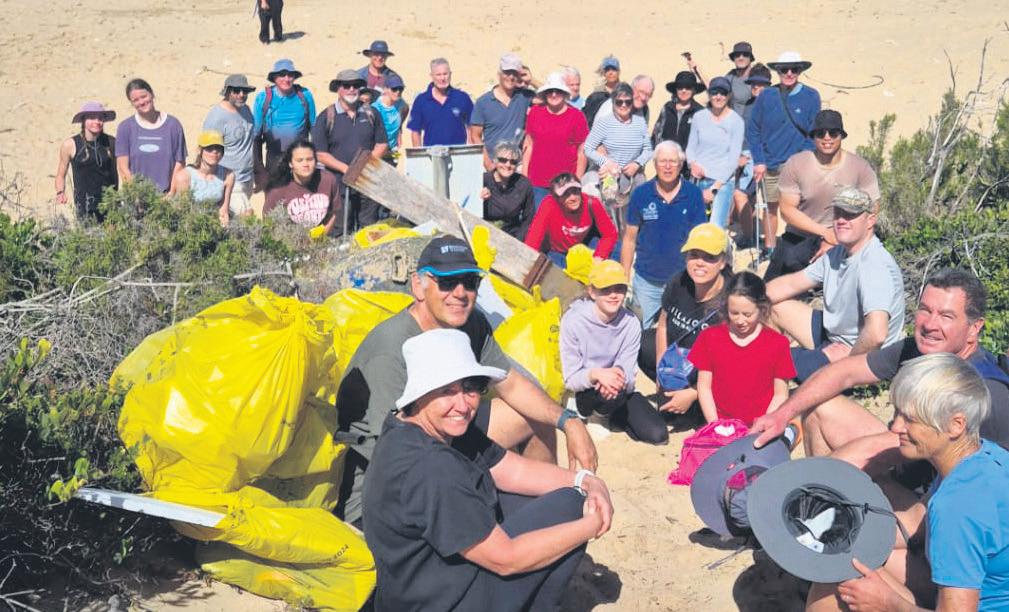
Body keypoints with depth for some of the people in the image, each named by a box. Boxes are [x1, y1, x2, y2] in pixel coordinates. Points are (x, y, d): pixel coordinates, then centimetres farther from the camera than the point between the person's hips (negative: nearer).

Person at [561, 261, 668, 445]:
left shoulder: (631, 323, -9)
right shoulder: (573, 320, -20)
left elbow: (628, 374, -12)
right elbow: (570, 379, -19)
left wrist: (618, 373, -38)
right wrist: (596, 374, -40)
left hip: (620, 391, 4)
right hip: (583, 392, -4)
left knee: (658, 434, -12)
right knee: (611, 393, -37)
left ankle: (609, 413, 13)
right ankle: (584, 412, -3)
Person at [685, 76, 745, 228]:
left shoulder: (736, 121, -2)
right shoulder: (699, 117, 5)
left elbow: (733, 159, -4)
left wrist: (714, 187, -8)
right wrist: (693, 164, -10)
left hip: (723, 181, -3)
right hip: (698, 179, 3)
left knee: (716, 227, -14)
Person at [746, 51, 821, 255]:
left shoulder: (811, 96, -2)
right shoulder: (766, 96, 0)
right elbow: (752, 130, 4)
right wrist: (759, 161, -4)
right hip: (770, 165, 2)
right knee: (770, 207, 11)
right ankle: (769, 249, 24)